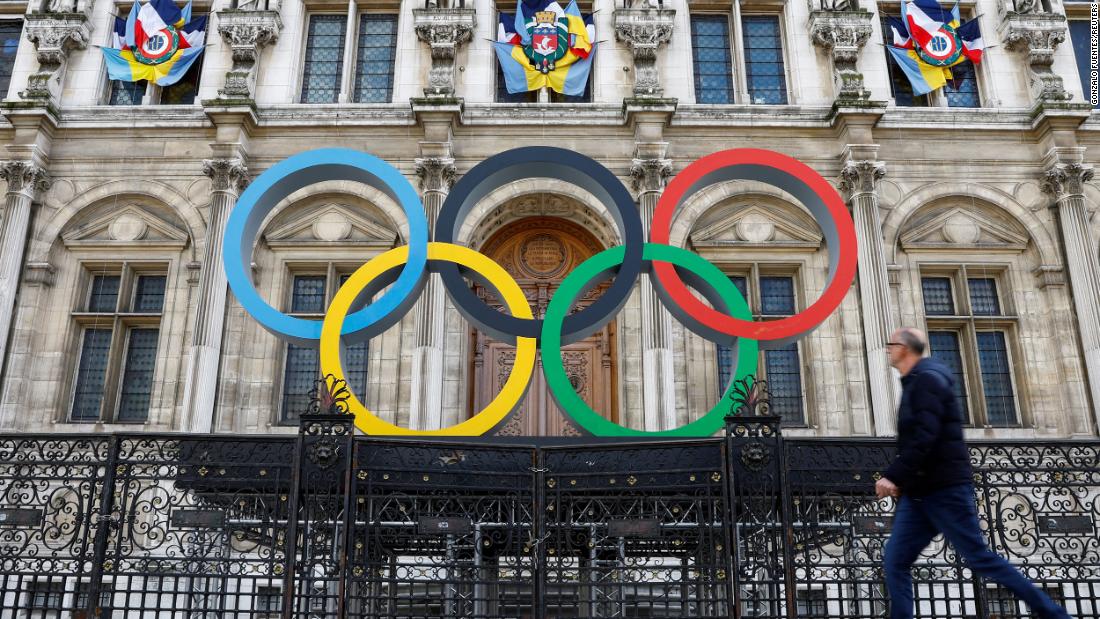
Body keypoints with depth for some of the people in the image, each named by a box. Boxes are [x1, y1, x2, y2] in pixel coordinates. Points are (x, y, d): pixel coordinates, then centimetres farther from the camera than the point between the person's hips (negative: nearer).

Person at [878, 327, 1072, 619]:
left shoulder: (927, 379, -11)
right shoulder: (915, 383, 19)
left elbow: (924, 437, -23)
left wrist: (893, 475, -24)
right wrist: (902, 480, 15)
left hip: (944, 489, -9)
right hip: (920, 492, 9)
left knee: (979, 558, -2)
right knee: (895, 562, -1)